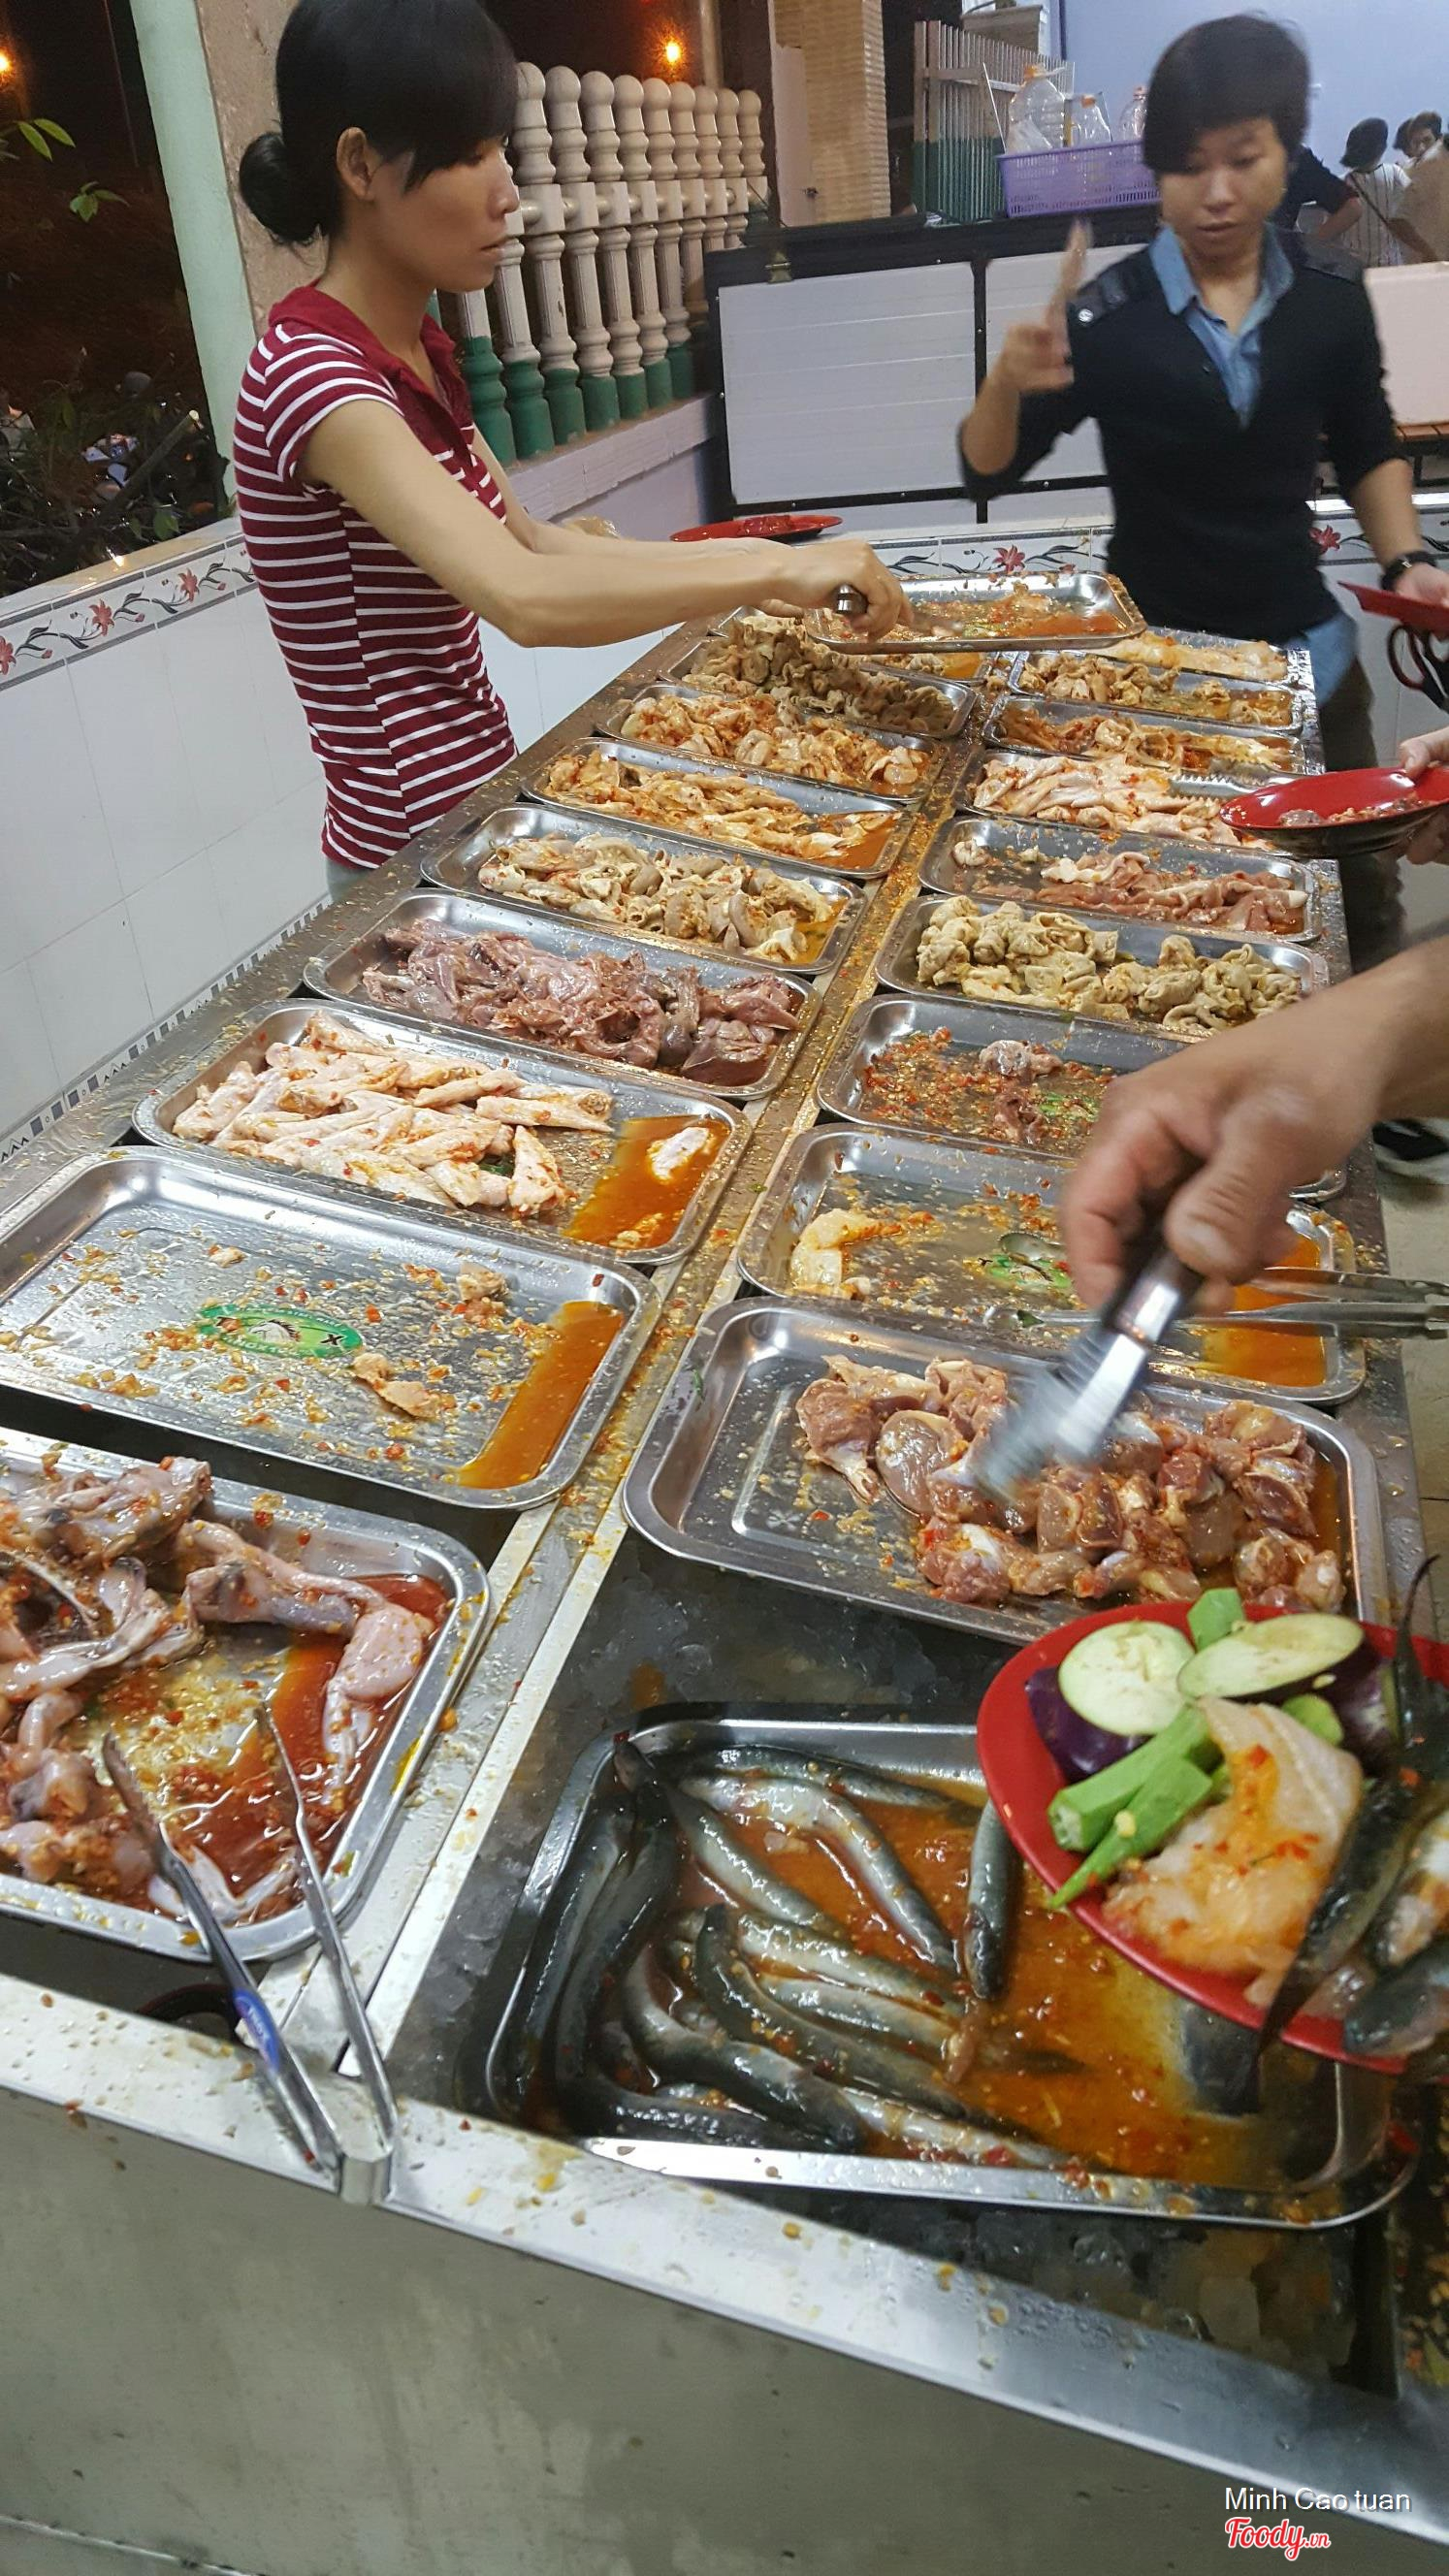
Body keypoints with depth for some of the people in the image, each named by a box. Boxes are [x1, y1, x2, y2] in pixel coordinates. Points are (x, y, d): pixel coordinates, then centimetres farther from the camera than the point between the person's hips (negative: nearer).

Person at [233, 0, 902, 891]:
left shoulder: (418, 350, 8)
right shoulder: (311, 373, -21)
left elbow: (532, 543, 12)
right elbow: (525, 598, -34)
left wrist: (746, 563, 3)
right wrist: (775, 567, -27)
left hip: (480, 807, 9)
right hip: (413, 853, -9)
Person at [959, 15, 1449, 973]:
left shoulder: (1330, 304, 0)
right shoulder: (1107, 317, -7)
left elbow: (1370, 453, 14)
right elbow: (990, 473, -6)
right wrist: (1008, 385, -25)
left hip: (1302, 650, 3)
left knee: (1359, 901, 10)